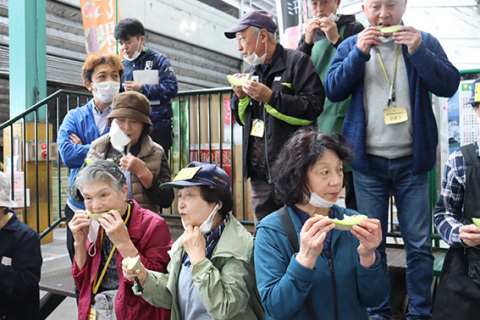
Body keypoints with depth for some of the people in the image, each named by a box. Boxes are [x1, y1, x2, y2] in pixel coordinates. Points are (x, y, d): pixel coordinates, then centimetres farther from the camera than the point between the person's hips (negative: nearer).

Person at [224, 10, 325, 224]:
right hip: (259, 172, 7)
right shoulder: (252, 71, 19)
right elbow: (242, 119, 23)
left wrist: (271, 97, -20)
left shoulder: (297, 61, -4)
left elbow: (315, 107, -16)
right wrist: (240, 97, 3)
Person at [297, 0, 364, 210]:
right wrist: (307, 42, -4)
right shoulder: (309, 36, 17)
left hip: (346, 121, -4)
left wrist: (336, 40, -12)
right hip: (316, 124, 5)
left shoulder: (353, 29, 4)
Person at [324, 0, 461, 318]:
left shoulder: (424, 41, 6)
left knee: (419, 244, 3)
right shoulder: (351, 45, 8)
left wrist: (418, 51, -15)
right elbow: (333, 90, -2)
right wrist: (359, 53, -13)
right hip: (368, 162, 1)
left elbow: (450, 84, -3)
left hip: (412, 160, 0)